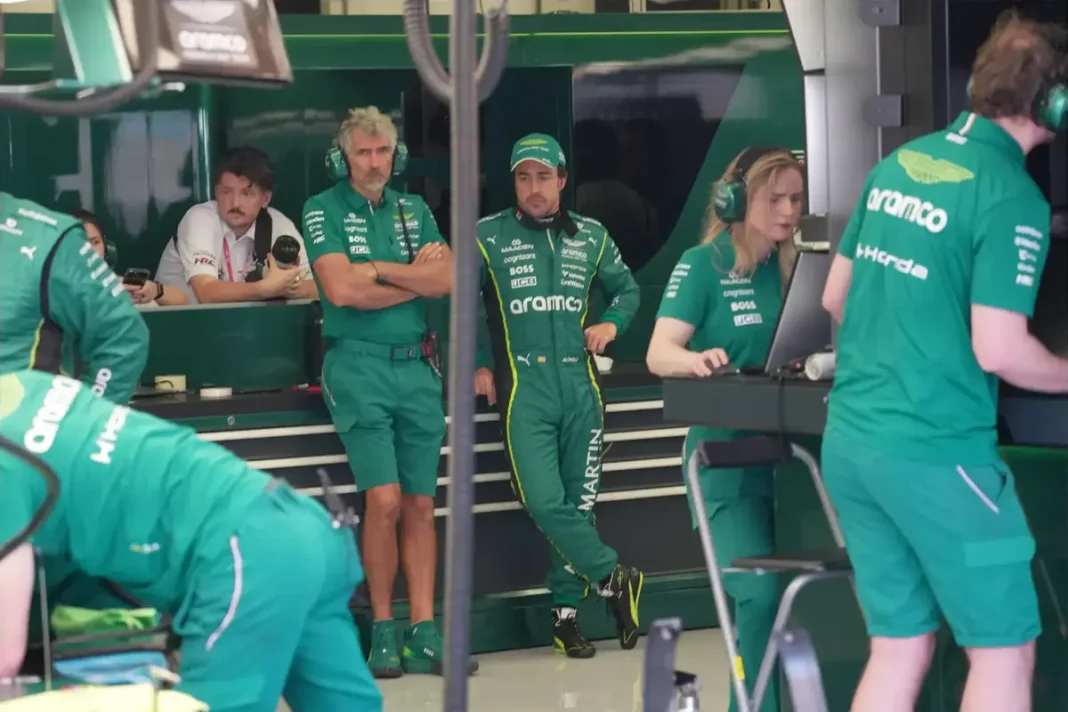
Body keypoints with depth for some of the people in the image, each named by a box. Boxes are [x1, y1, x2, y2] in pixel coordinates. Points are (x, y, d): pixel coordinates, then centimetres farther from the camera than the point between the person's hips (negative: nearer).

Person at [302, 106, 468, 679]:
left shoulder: (414, 210, 13)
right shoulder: (323, 210, 0)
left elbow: (448, 279, -1)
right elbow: (340, 289, -13)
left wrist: (377, 270, -10)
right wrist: (415, 277, -4)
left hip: (417, 366, 4)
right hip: (359, 366, -4)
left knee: (420, 504, 2)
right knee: (385, 499, -13)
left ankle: (423, 636, 4)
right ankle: (382, 632, -2)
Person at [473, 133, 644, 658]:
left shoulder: (591, 237, 12)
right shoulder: (488, 237, 3)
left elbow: (627, 288, 25)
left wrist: (612, 323, 6)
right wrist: (479, 364, 2)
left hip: (580, 386, 3)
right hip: (524, 389, -3)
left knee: (579, 504, 3)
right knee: (545, 502, -15)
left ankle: (566, 610, 12)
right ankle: (614, 580, 0)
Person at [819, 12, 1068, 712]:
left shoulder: (897, 163, 9)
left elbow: (835, 298, 17)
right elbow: (999, 351, -18)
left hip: (849, 439, 8)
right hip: (934, 452, -8)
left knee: (900, 645, 13)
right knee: (1004, 649, 3)